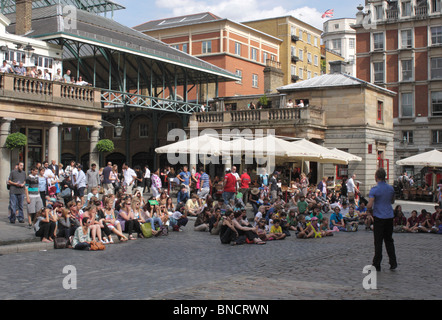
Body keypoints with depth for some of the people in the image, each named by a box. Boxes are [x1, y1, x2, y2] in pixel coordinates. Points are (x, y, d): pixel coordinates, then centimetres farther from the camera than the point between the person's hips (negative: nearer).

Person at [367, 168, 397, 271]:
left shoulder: (374, 189, -14)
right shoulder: (391, 188, 4)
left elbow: (369, 205, -17)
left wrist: (368, 206, 3)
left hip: (379, 217, -5)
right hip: (389, 216, 5)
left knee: (378, 241, 1)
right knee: (389, 240, 15)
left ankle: (377, 265, 6)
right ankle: (393, 263, 14)